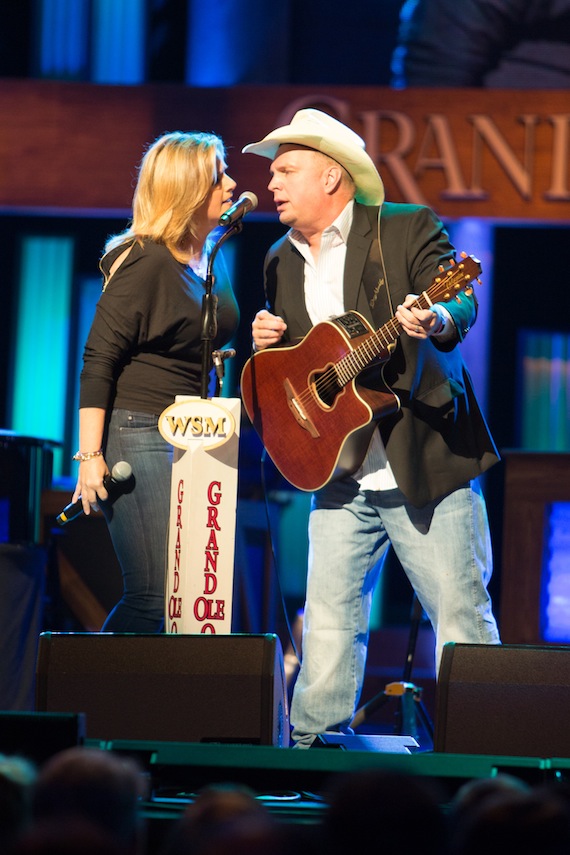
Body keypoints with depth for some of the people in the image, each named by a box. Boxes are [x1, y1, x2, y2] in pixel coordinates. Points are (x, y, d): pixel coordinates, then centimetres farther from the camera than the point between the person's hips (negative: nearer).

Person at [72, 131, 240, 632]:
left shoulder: (211, 260, 13)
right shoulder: (147, 263, -13)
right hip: (139, 435, -9)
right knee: (155, 598, -14)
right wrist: (90, 455, -18)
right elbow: (98, 361, -15)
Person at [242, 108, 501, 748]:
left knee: (462, 616, -2)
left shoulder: (409, 229, -2)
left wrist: (436, 320, -40)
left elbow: (461, 300, -17)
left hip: (426, 465, -5)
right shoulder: (281, 262, 15)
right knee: (329, 618, 2)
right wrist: (265, 342, 0)